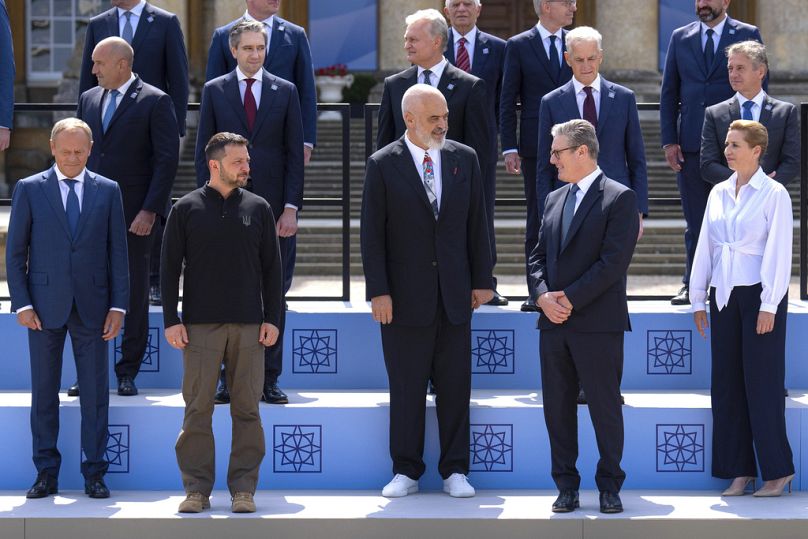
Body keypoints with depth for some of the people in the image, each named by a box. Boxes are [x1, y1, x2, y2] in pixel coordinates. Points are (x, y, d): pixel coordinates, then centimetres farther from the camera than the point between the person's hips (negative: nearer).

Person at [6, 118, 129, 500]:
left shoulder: (107, 191, 7)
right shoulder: (29, 189, 3)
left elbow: (118, 253, 7)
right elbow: (15, 252, 3)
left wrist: (118, 306, -1)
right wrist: (22, 303, -5)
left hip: (91, 305, 1)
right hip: (45, 305, -1)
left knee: (95, 393, 1)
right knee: (44, 392, 4)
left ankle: (95, 474, 8)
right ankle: (46, 474, 11)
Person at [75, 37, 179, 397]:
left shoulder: (155, 102, -4)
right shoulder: (88, 99, 13)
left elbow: (167, 159, -8)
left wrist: (150, 211, -14)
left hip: (134, 215, -4)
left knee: (134, 294, 3)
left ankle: (128, 373, 10)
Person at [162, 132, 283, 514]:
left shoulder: (258, 209, 9)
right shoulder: (186, 209, 4)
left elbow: (272, 268, 11)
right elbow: (169, 268, 5)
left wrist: (272, 319, 3)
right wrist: (171, 320, -2)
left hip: (249, 325, 1)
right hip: (200, 325, -1)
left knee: (247, 409, 1)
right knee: (197, 409, -2)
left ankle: (243, 489, 6)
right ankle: (197, 489, 4)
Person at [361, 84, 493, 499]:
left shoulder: (464, 159, 6)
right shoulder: (383, 165, -2)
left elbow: (477, 226, 9)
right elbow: (372, 234, -3)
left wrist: (482, 280, 5)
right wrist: (378, 291, -9)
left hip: (454, 293, 2)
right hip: (405, 295, -2)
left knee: (455, 386, 4)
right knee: (406, 388, 3)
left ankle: (455, 471, 11)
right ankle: (406, 472, 11)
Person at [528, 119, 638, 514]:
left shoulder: (619, 198, -5)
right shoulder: (554, 199, 16)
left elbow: (614, 262, -13)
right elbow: (538, 256, 15)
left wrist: (570, 299, -14)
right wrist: (543, 296, -4)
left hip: (597, 322, -6)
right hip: (553, 322, 6)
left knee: (605, 407, 0)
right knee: (557, 408, 7)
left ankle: (610, 487, 9)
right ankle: (566, 487, 14)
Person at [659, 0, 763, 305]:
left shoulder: (747, 36, 2)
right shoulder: (681, 38, 10)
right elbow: (668, 92, 9)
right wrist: (669, 140, 1)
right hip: (691, 145, 2)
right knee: (695, 221, 7)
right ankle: (692, 286, 12)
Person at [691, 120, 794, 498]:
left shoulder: (773, 194, -6)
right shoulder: (718, 193, 11)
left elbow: (778, 253, -10)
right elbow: (705, 248, 14)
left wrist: (769, 306, -14)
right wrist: (698, 299, 12)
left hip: (760, 296, -6)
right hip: (724, 296, 6)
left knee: (762, 382, -3)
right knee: (726, 383, 5)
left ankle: (777, 471, 6)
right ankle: (740, 470, 11)